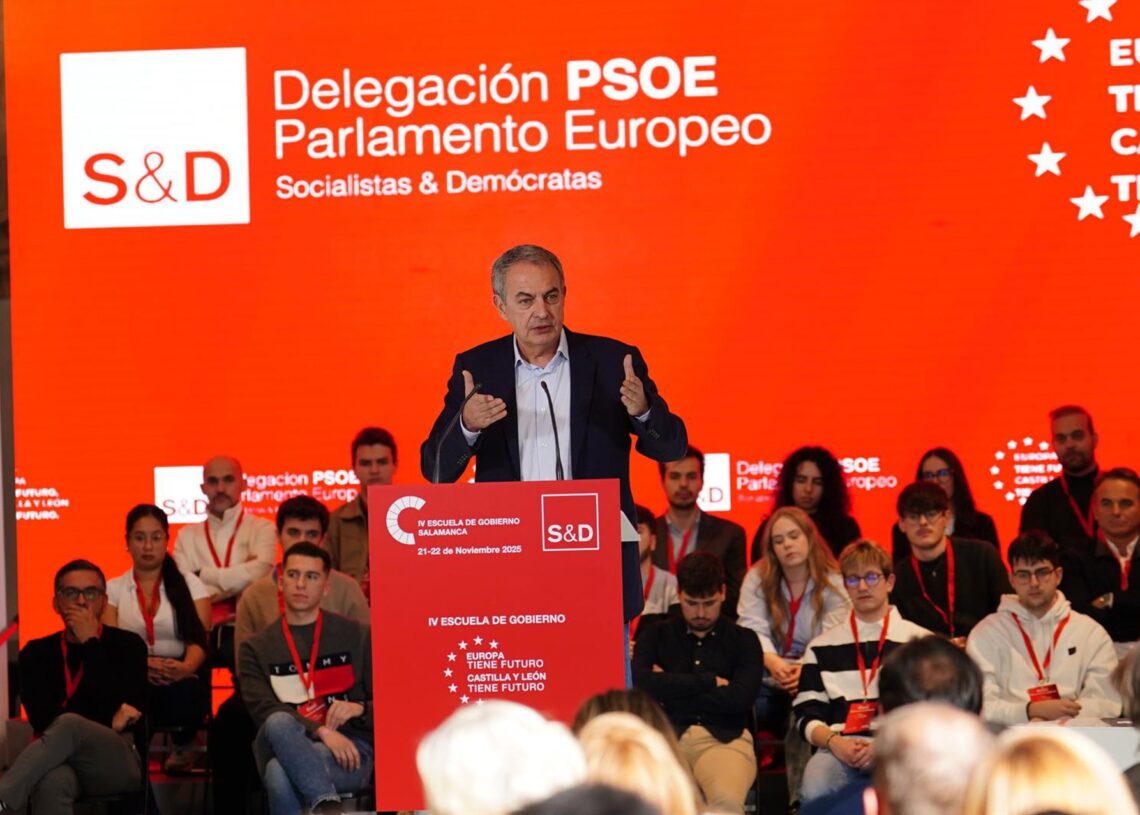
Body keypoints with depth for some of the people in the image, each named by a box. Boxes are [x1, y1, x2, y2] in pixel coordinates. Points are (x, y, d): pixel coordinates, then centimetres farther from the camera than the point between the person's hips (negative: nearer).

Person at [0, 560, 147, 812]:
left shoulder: (127, 645, 10)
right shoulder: (37, 654, 16)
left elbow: (118, 708, -7)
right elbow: (42, 719, 2)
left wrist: (90, 643, -6)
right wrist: (108, 724, -5)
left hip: (119, 762, -1)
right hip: (61, 761, 1)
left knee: (68, 726, -37)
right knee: (51, 782, -40)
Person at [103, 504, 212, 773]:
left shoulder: (190, 585, 13)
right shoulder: (113, 589, 14)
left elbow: (200, 639, -1)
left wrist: (186, 667, -26)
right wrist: (142, 663, -23)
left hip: (180, 678, 1)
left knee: (184, 691, -38)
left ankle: (182, 746, 1)